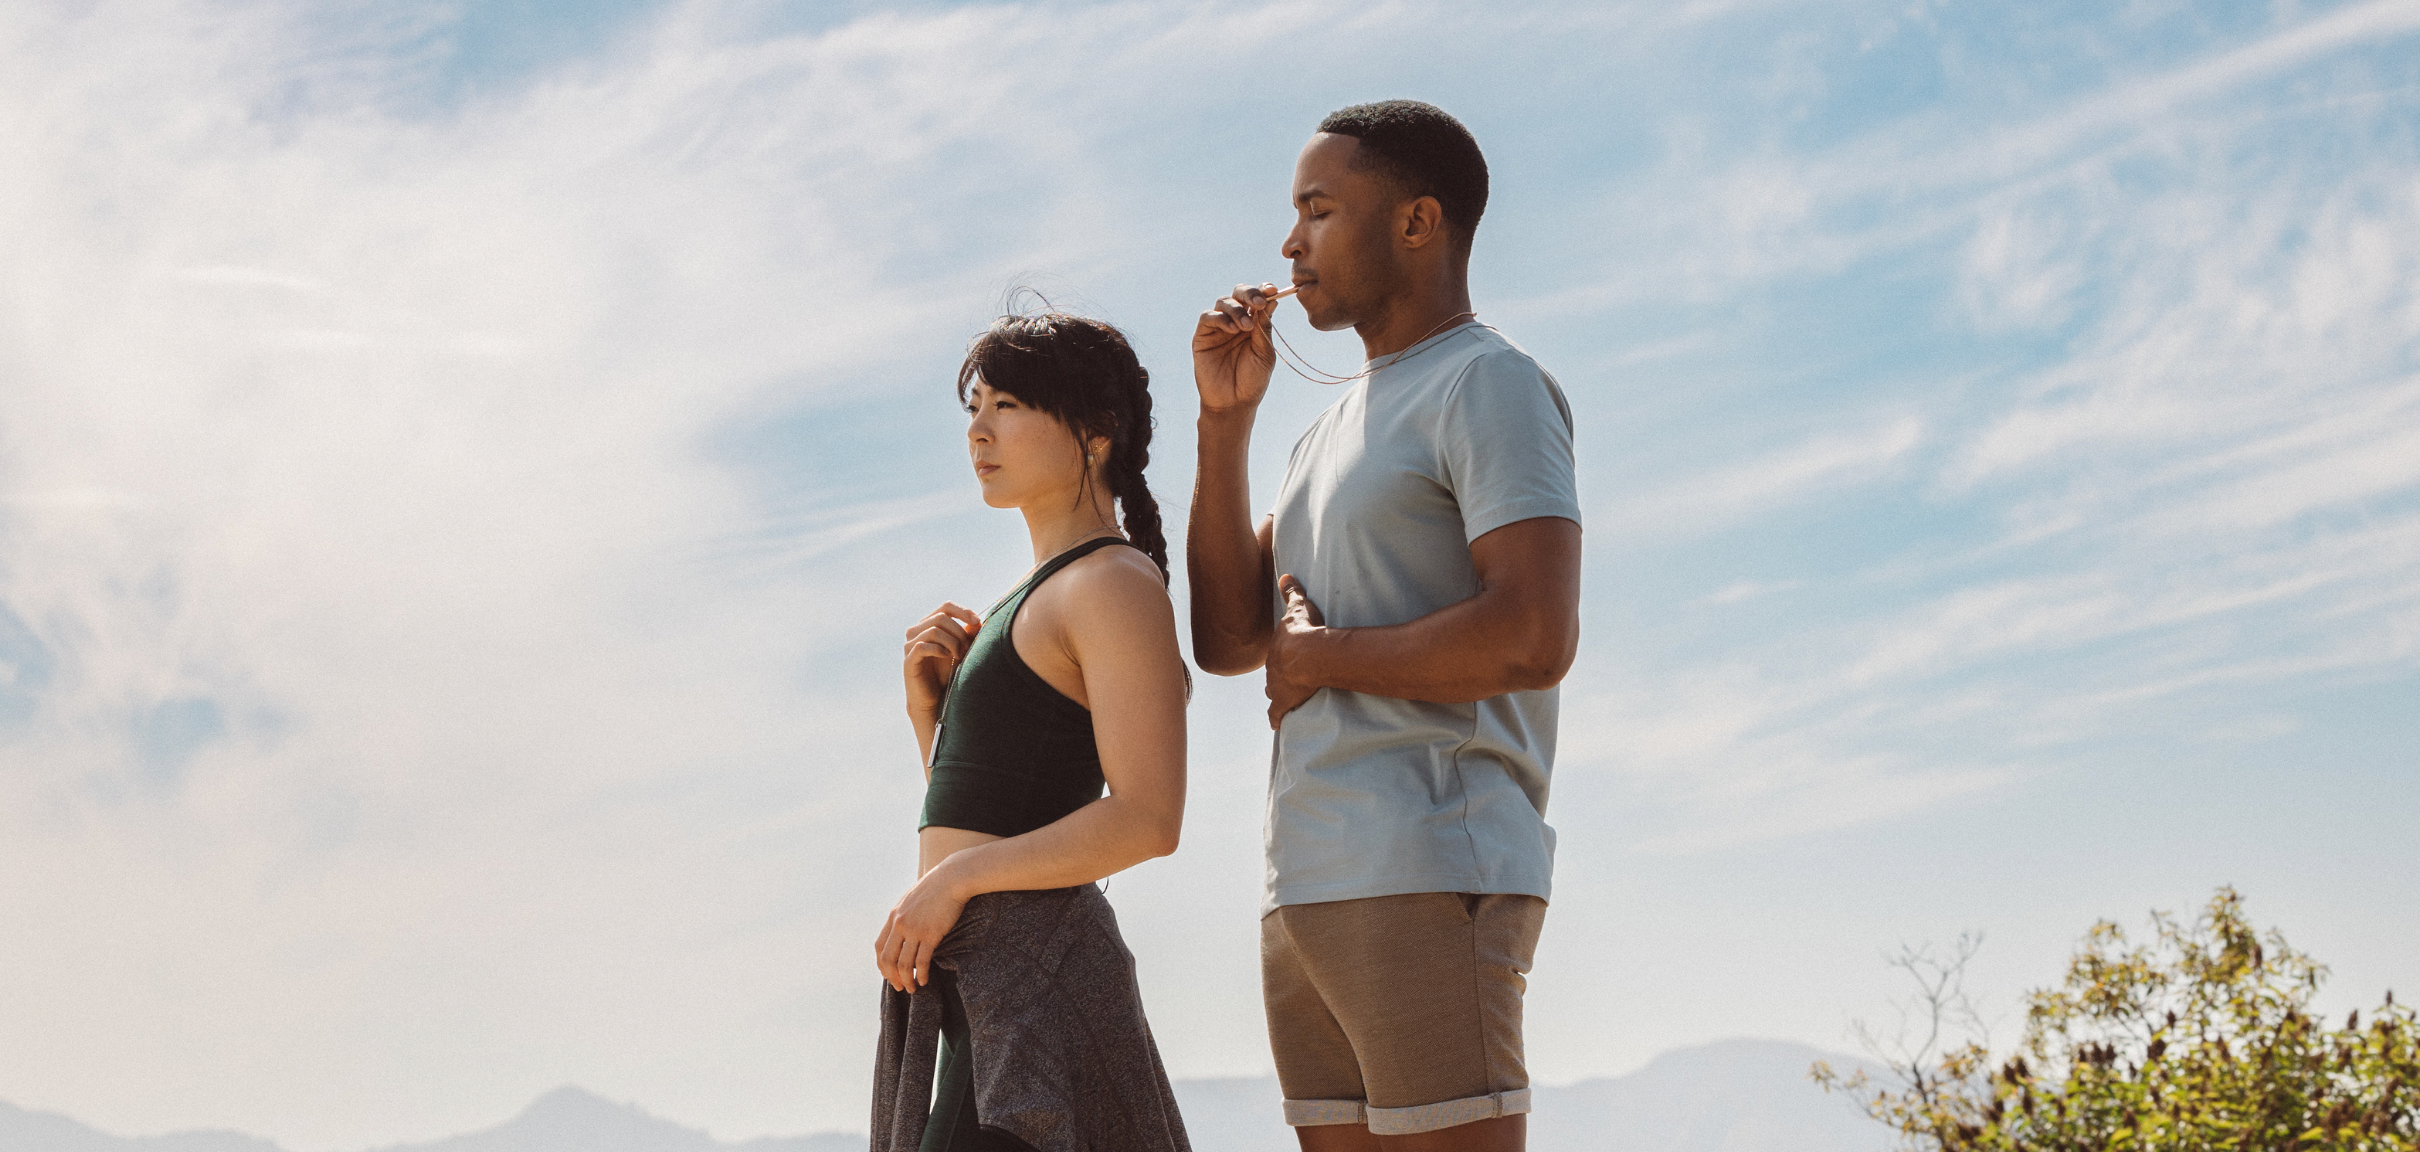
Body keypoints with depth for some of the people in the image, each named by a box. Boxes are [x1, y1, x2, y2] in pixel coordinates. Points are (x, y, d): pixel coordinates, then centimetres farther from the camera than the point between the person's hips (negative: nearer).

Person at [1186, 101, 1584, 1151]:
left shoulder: (1490, 384, -3)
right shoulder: (1335, 429, 24)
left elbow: (1535, 639, -17)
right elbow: (1227, 639, 18)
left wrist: (1323, 657, -5)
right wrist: (1224, 419, 11)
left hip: (1428, 877, -9)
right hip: (1310, 892, 9)